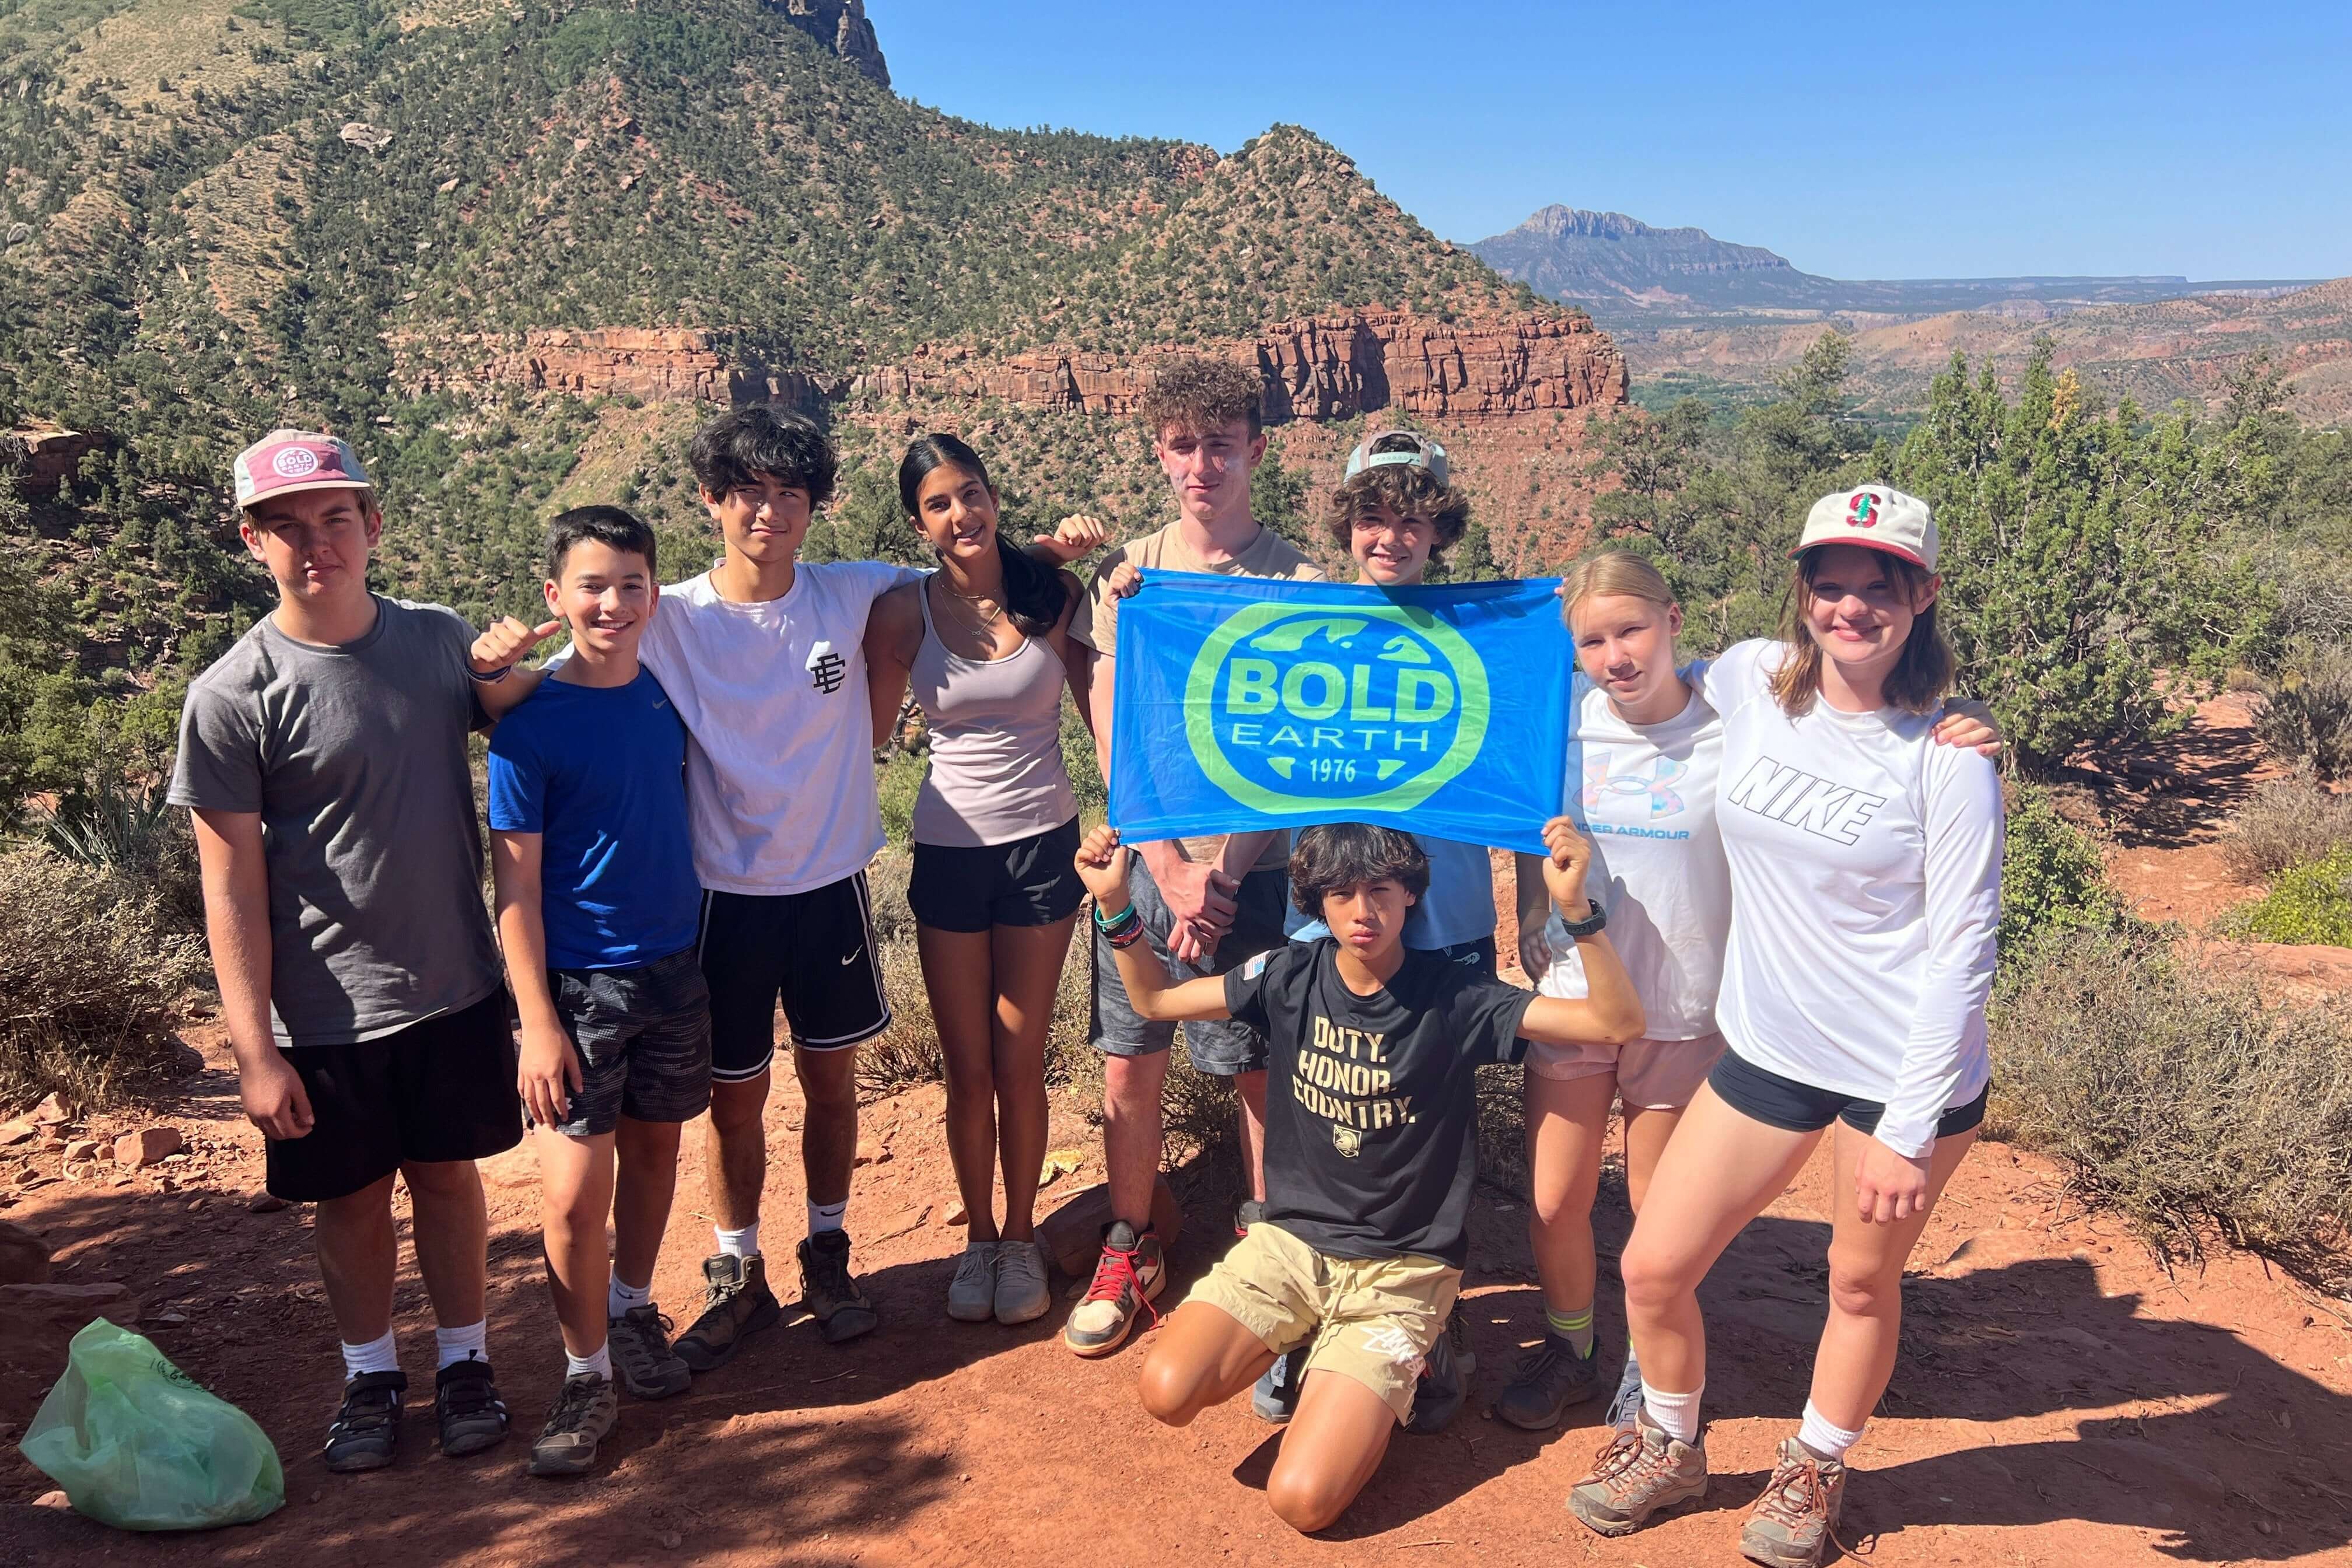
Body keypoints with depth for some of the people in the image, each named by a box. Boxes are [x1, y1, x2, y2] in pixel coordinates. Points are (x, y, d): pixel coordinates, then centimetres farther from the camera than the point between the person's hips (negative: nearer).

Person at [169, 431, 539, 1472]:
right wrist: (253, 1049, -11)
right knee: (351, 1198, 14)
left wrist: (503, 678, -10)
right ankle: (371, 1377, 36)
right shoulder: (232, 697, -12)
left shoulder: (441, 641, -2)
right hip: (324, 1013, -2)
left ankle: (464, 1362, 35)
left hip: (456, 987, 2)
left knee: (448, 1176, 16)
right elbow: (232, 885, -10)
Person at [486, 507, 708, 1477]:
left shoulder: (669, 694, 0)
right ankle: (587, 1373, 14)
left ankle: (633, 1311, 37)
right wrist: (538, 1023, -15)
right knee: (573, 1192, -5)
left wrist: (705, 936, 10)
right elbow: (515, 882, -11)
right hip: (579, 985, -4)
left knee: (655, 1146, 16)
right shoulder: (531, 724, -13)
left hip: (675, 966, 5)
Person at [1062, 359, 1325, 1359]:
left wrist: (1221, 875, -15)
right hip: (1147, 862, 3)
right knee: (1128, 1068, 9)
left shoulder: (1298, 584, -3)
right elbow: (1112, 740, 1)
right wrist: (1169, 870, -9)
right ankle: (1131, 1250, 28)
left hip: (1253, 871, -3)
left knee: (1260, 1074, 5)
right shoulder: (1122, 574, 5)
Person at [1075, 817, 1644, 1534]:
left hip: (1401, 1267, -3)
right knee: (1170, 1391, -21)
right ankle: (1300, 1339, 10)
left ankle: (1385, 1367, 12)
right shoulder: (1291, 977, -3)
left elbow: (1618, 1022, -19)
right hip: (1292, 1239, 3)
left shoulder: (1454, 997, -12)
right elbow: (1156, 998, 9)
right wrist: (1115, 905, -7)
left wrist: (1576, 908, -35)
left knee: (1301, 1500, -18)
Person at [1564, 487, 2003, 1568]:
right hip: (1767, 1052, 4)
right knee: (1653, 1267, 6)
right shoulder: (1748, 679, -4)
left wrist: (1908, 1127, -14)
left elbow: (1963, 949, -13)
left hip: (1906, 1072, -3)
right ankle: (1670, 1448, 35)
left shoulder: (1945, 755, -14)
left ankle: (1814, 1472, 44)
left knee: (1861, 1284, 16)